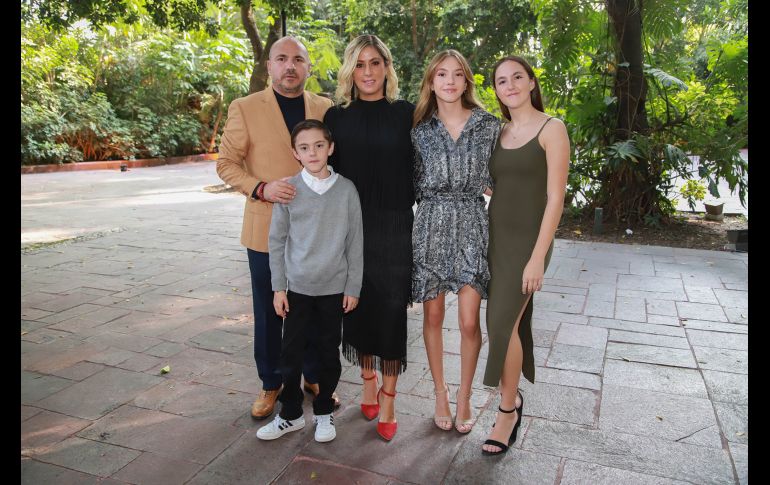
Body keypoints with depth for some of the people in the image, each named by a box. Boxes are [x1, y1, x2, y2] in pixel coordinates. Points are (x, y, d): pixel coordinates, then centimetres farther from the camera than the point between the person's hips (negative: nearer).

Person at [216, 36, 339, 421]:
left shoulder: (326, 108, 5)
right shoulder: (245, 108, -2)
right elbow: (226, 163, -1)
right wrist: (261, 188, -18)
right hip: (267, 229, -2)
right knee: (268, 313, 10)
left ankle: (314, 377, 32)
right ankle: (271, 384, 29)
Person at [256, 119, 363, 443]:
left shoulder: (346, 189, -5)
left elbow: (355, 241, -1)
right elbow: (277, 240, 2)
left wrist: (353, 287, -1)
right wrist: (278, 287, 0)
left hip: (334, 287, 0)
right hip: (297, 286, 1)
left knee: (329, 353, 11)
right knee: (290, 353, 7)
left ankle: (324, 412, 31)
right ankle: (291, 414, 27)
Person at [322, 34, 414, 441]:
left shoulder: (406, 114, 0)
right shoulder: (336, 117, 4)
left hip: (394, 227, -1)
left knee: (391, 310, 2)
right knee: (359, 307, 10)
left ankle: (388, 400, 17)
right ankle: (368, 383, 31)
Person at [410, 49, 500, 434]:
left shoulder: (489, 126, 3)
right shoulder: (420, 129, 5)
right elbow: (414, 184, 10)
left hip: (472, 225, -1)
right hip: (430, 225, 1)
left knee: (469, 321, -2)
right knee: (433, 317, 8)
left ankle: (464, 396, 20)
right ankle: (440, 394, 26)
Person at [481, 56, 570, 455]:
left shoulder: (551, 129, -7)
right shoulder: (499, 133, 10)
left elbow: (555, 198, -12)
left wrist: (538, 257, -16)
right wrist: (484, 241, 5)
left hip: (528, 238, -5)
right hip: (495, 236, 5)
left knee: (502, 321, -9)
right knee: (509, 321, 10)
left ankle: (507, 410, 10)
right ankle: (512, 397, 29)